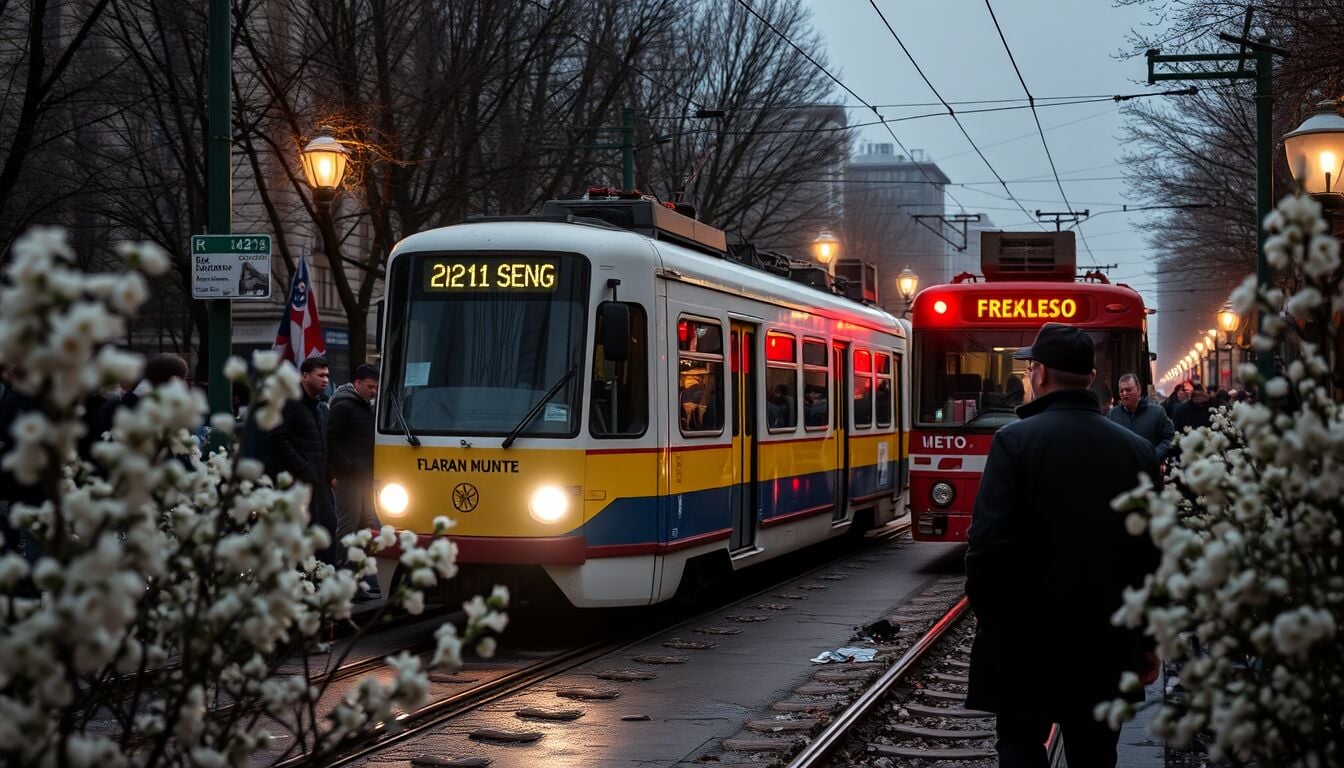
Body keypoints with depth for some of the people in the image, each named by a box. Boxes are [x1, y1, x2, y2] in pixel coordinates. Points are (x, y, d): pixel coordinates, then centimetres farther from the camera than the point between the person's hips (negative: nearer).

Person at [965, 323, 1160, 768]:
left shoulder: (1016, 441, -12)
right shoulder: (1137, 451, 1)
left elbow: (990, 542, -17)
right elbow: (1154, 552, 3)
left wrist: (985, 613, -1)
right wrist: (1148, 640, 11)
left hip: (1028, 636, -3)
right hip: (1107, 643, 3)